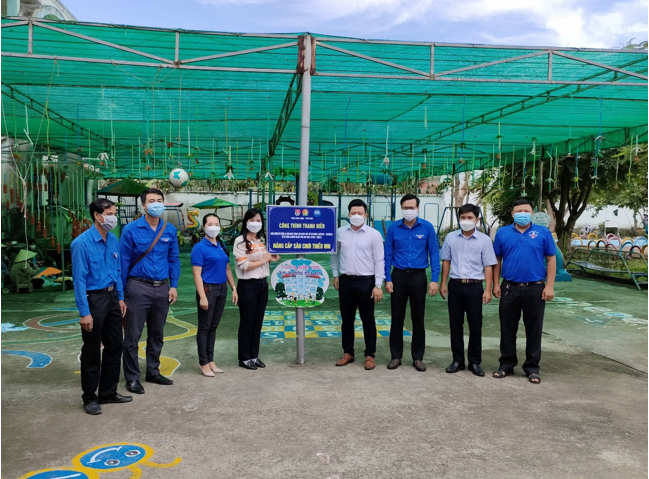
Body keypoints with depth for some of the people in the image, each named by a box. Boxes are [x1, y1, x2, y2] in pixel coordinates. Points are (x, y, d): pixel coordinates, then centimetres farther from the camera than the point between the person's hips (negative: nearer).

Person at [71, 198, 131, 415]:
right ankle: (90, 398, 22)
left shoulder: (113, 240, 3)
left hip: (112, 297, 7)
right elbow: (79, 279, -18)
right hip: (94, 299, -7)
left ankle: (108, 392, 31)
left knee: (115, 346, 15)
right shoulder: (82, 243, -18)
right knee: (92, 351, 6)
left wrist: (120, 298, 11)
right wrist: (84, 312, -19)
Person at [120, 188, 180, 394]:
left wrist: (173, 286, 3)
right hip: (139, 288, -4)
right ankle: (132, 377, 13)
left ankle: (153, 372, 29)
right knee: (133, 335, 2)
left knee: (157, 334, 15)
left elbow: (174, 259, 9)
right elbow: (123, 261, -5)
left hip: (162, 288, 4)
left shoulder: (170, 230, 4)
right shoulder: (131, 229, -7)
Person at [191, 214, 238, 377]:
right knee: (204, 327, 3)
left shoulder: (222, 246, 10)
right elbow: (197, 274, -13)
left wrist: (233, 288, 11)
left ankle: (211, 360, 23)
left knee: (213, 327, 14)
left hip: (222, 289, 6)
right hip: (208, 289, -6)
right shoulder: (200, 248, -9)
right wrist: (202, 296, -19)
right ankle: (204, 363, 12)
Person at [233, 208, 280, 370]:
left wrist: (271, 258, 2)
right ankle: (244, 358, 14)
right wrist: (264, 260, -17)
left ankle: (254, 356, 23)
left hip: (263, 284, 7)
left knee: (258, 323, 12)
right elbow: (244, 266, -18)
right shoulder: (240, 241, -10)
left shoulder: (261, 240, 11)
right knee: (247, 323, 3)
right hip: (247, 286, -7)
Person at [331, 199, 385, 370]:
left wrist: (378, 286, -11)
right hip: (345, 281, 3)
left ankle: (370, 355, 18)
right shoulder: (340, 232, 4)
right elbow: (335, 254, 18)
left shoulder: (374, 234, -5)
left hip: (366, 282, -3)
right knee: (347, 319, 12)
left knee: (368, 320, 5)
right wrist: (335, 275, 14)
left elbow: (379, 261, -6)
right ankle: (348, 353, 26)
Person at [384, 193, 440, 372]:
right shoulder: (393, 228, -1)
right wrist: (388, 279, -3)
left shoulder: (427, 227, -3)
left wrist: (434, 279, -8)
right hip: (398, 276, 1)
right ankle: (396, 356, 19)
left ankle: (418, 357, 19)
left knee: (418, 318, 7)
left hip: (418, 277, 0)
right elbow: (388, 255, 2)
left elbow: (434, 254, -2)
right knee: (397, 318, 7)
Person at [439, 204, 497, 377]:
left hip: (475, 286, -2)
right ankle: (457, 360, 19)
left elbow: (488, 266, -1)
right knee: (455, 324, 8)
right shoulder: (451, 237, 4)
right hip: (455, 285, 2)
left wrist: (488, 289, -7)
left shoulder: (484, 240, -1)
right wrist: (443, 283, 6)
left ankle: (475, 362, 16)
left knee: (475, 325, 5)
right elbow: (446, 261, 10)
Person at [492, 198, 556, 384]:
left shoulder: (543, 232, 1)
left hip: (535, 289, -1)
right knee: (507, 329, 8)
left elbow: (551, 259, 1)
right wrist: (496, 284, 1)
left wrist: (549, 286, -6)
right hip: (510, 288, 1)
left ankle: (532, 368, 19)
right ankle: (507, 365, 21)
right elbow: (497, 260, 7)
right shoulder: (502, 233, 4)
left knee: (534, 330, 7)